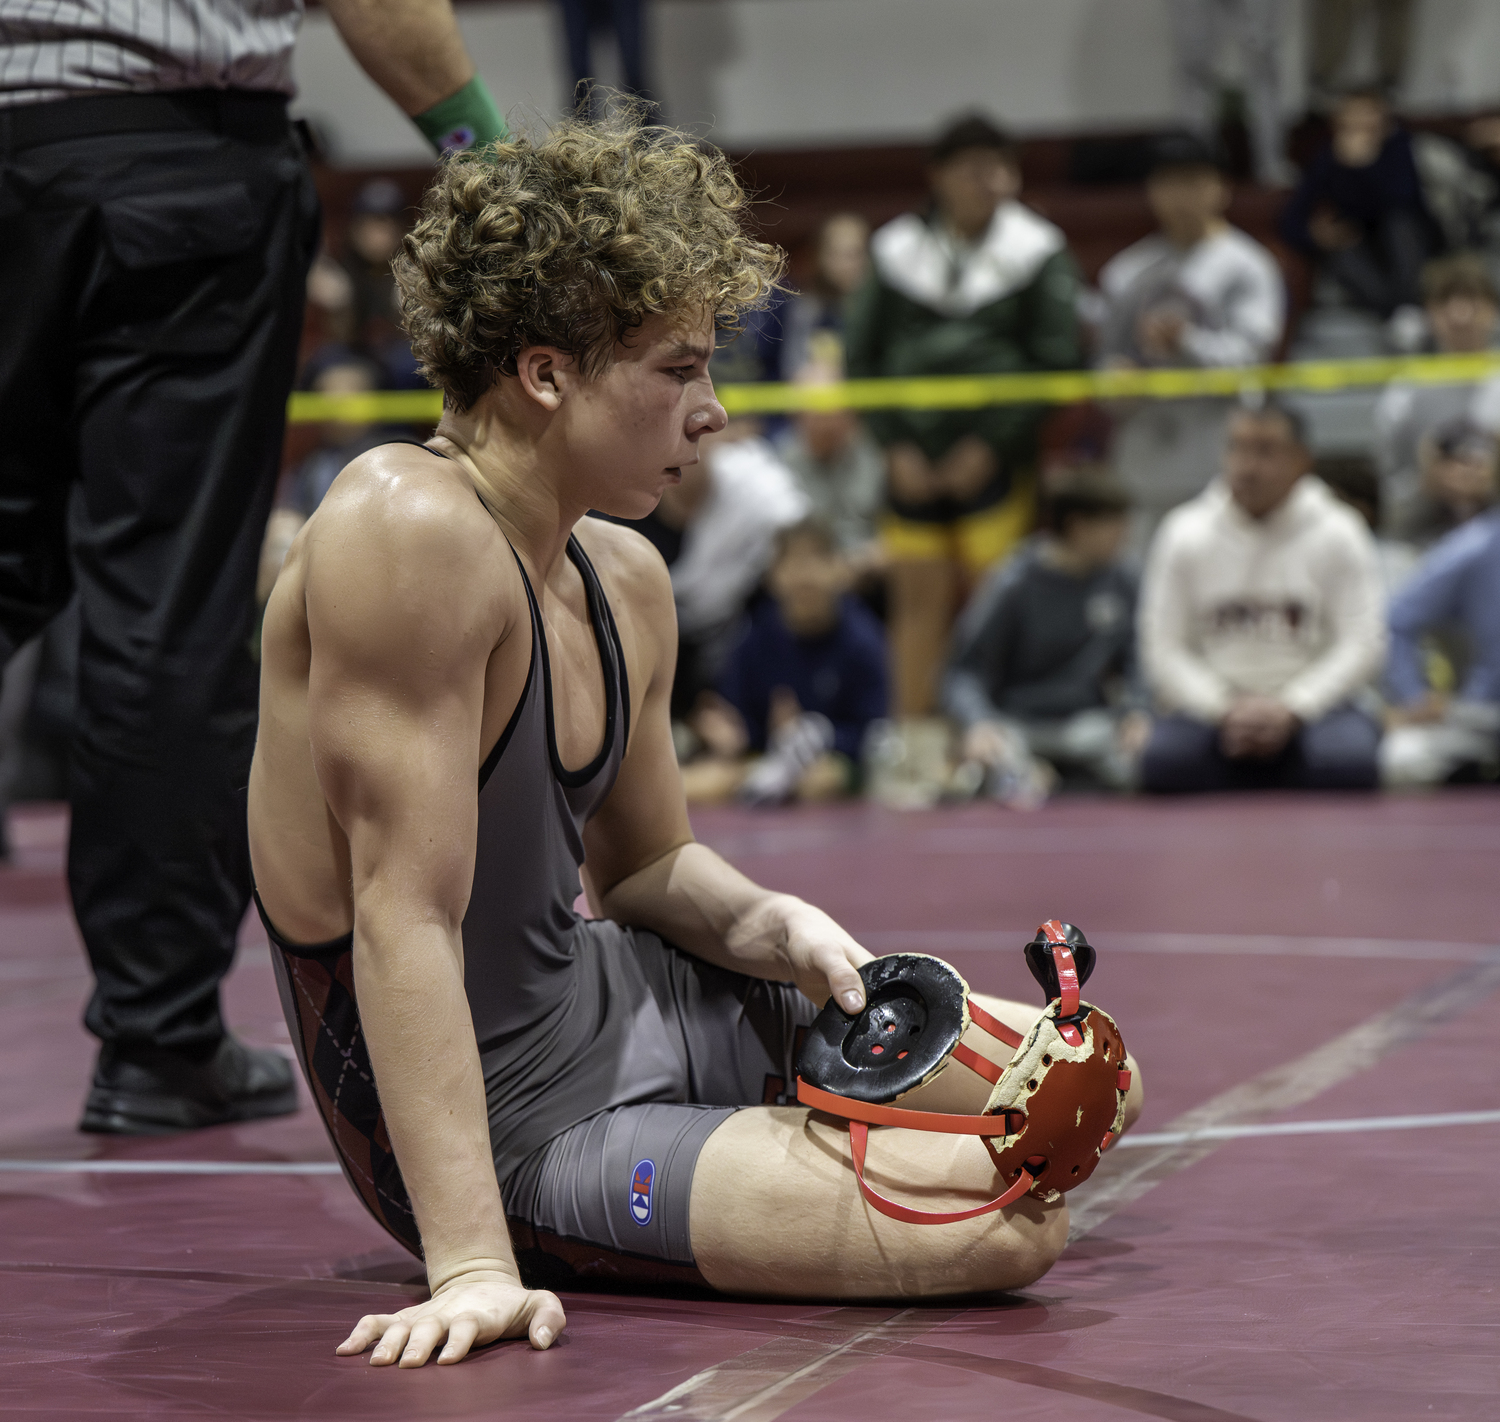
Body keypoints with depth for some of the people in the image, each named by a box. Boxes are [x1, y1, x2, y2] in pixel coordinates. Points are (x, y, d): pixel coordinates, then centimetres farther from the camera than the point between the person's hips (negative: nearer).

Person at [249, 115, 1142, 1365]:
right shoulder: (413, 531, -27)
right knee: (1012, 1225, -19)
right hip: (508, 1125, -9)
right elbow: (406, 910, -31)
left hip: (621, 997, 9)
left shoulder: (626, 580, 2)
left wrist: (770, 925, -9)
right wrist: (471, 1264, -35)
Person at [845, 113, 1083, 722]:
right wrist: (894, 444, -2)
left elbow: (1056, 363, -3)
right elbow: (861, 356, 9)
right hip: (914, 462, 2)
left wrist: (991, 445, -10)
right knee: (919, 602, 0)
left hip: (997, 462, -2)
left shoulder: (1036, 254, 2)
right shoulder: (898, 253, 8)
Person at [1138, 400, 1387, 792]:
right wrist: (1223, 710, -13)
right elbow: (1162, 648, 3)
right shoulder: (1185, 534, 6)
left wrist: (1290, 709, -14)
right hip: (1210, 708, 0)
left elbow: (1363, 645, -2)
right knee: (1165, 758, -34)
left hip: (1311, 705, 0)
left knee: (1344, 762, -35)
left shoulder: (1338, 533, 3)